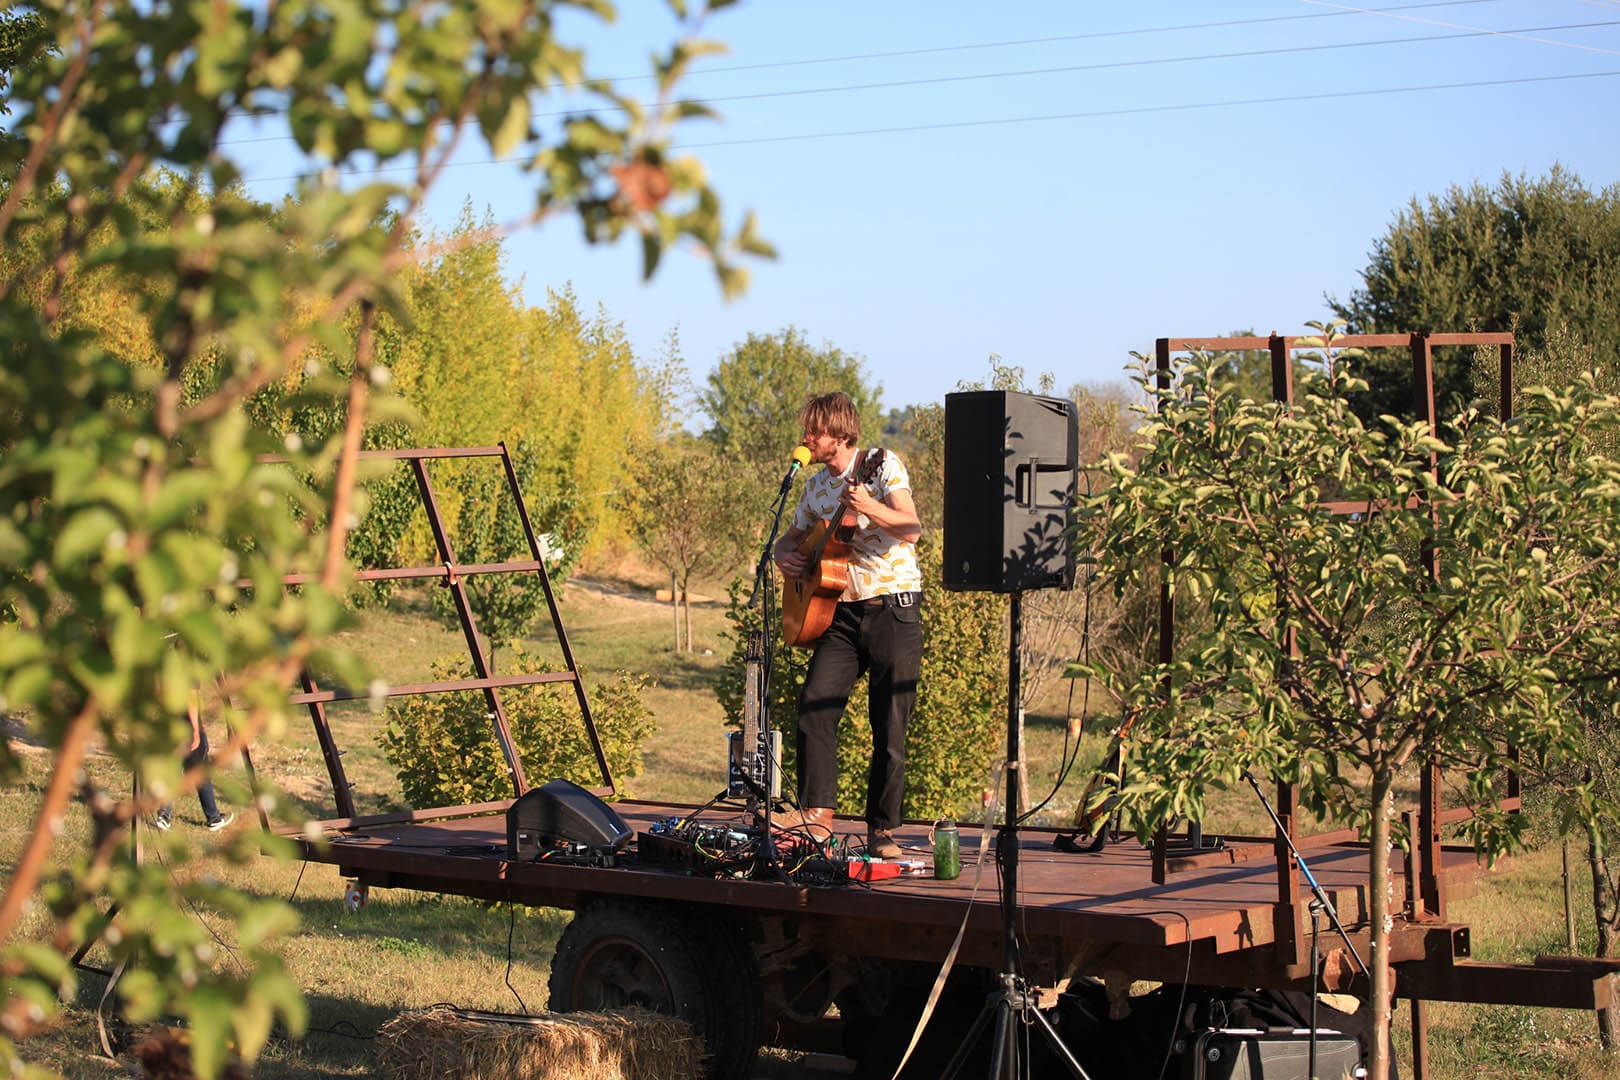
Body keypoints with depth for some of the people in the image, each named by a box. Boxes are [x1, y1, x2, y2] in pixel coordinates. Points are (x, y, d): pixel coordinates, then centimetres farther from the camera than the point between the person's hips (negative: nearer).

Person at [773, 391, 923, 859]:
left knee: (890, 725, -3)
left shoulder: (882, 466, -7)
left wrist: (869, 507, -37)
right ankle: (817, 812, -3)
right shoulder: (816, 486, 13)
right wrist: (785, 555, 2)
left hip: (893, 609, -6)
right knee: (813, 707, -8)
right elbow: (791, 537, 26)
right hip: (842, 611, 6)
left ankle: (882, 831, 4)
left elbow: (912, 529, -19)